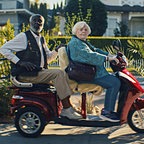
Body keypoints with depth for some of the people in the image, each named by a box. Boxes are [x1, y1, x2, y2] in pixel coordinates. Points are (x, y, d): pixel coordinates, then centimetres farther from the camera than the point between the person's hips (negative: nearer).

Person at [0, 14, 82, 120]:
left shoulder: (41, 39, 21)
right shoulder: (24, 37, -2)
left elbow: (48, 57, 24)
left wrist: (57, 50, 3)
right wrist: (20, 62, -14)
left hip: (40, 71, 8)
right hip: (26, 74, -8)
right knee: (59, 73, -22)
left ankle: (66, 108, -10)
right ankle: (67, 108, -22)